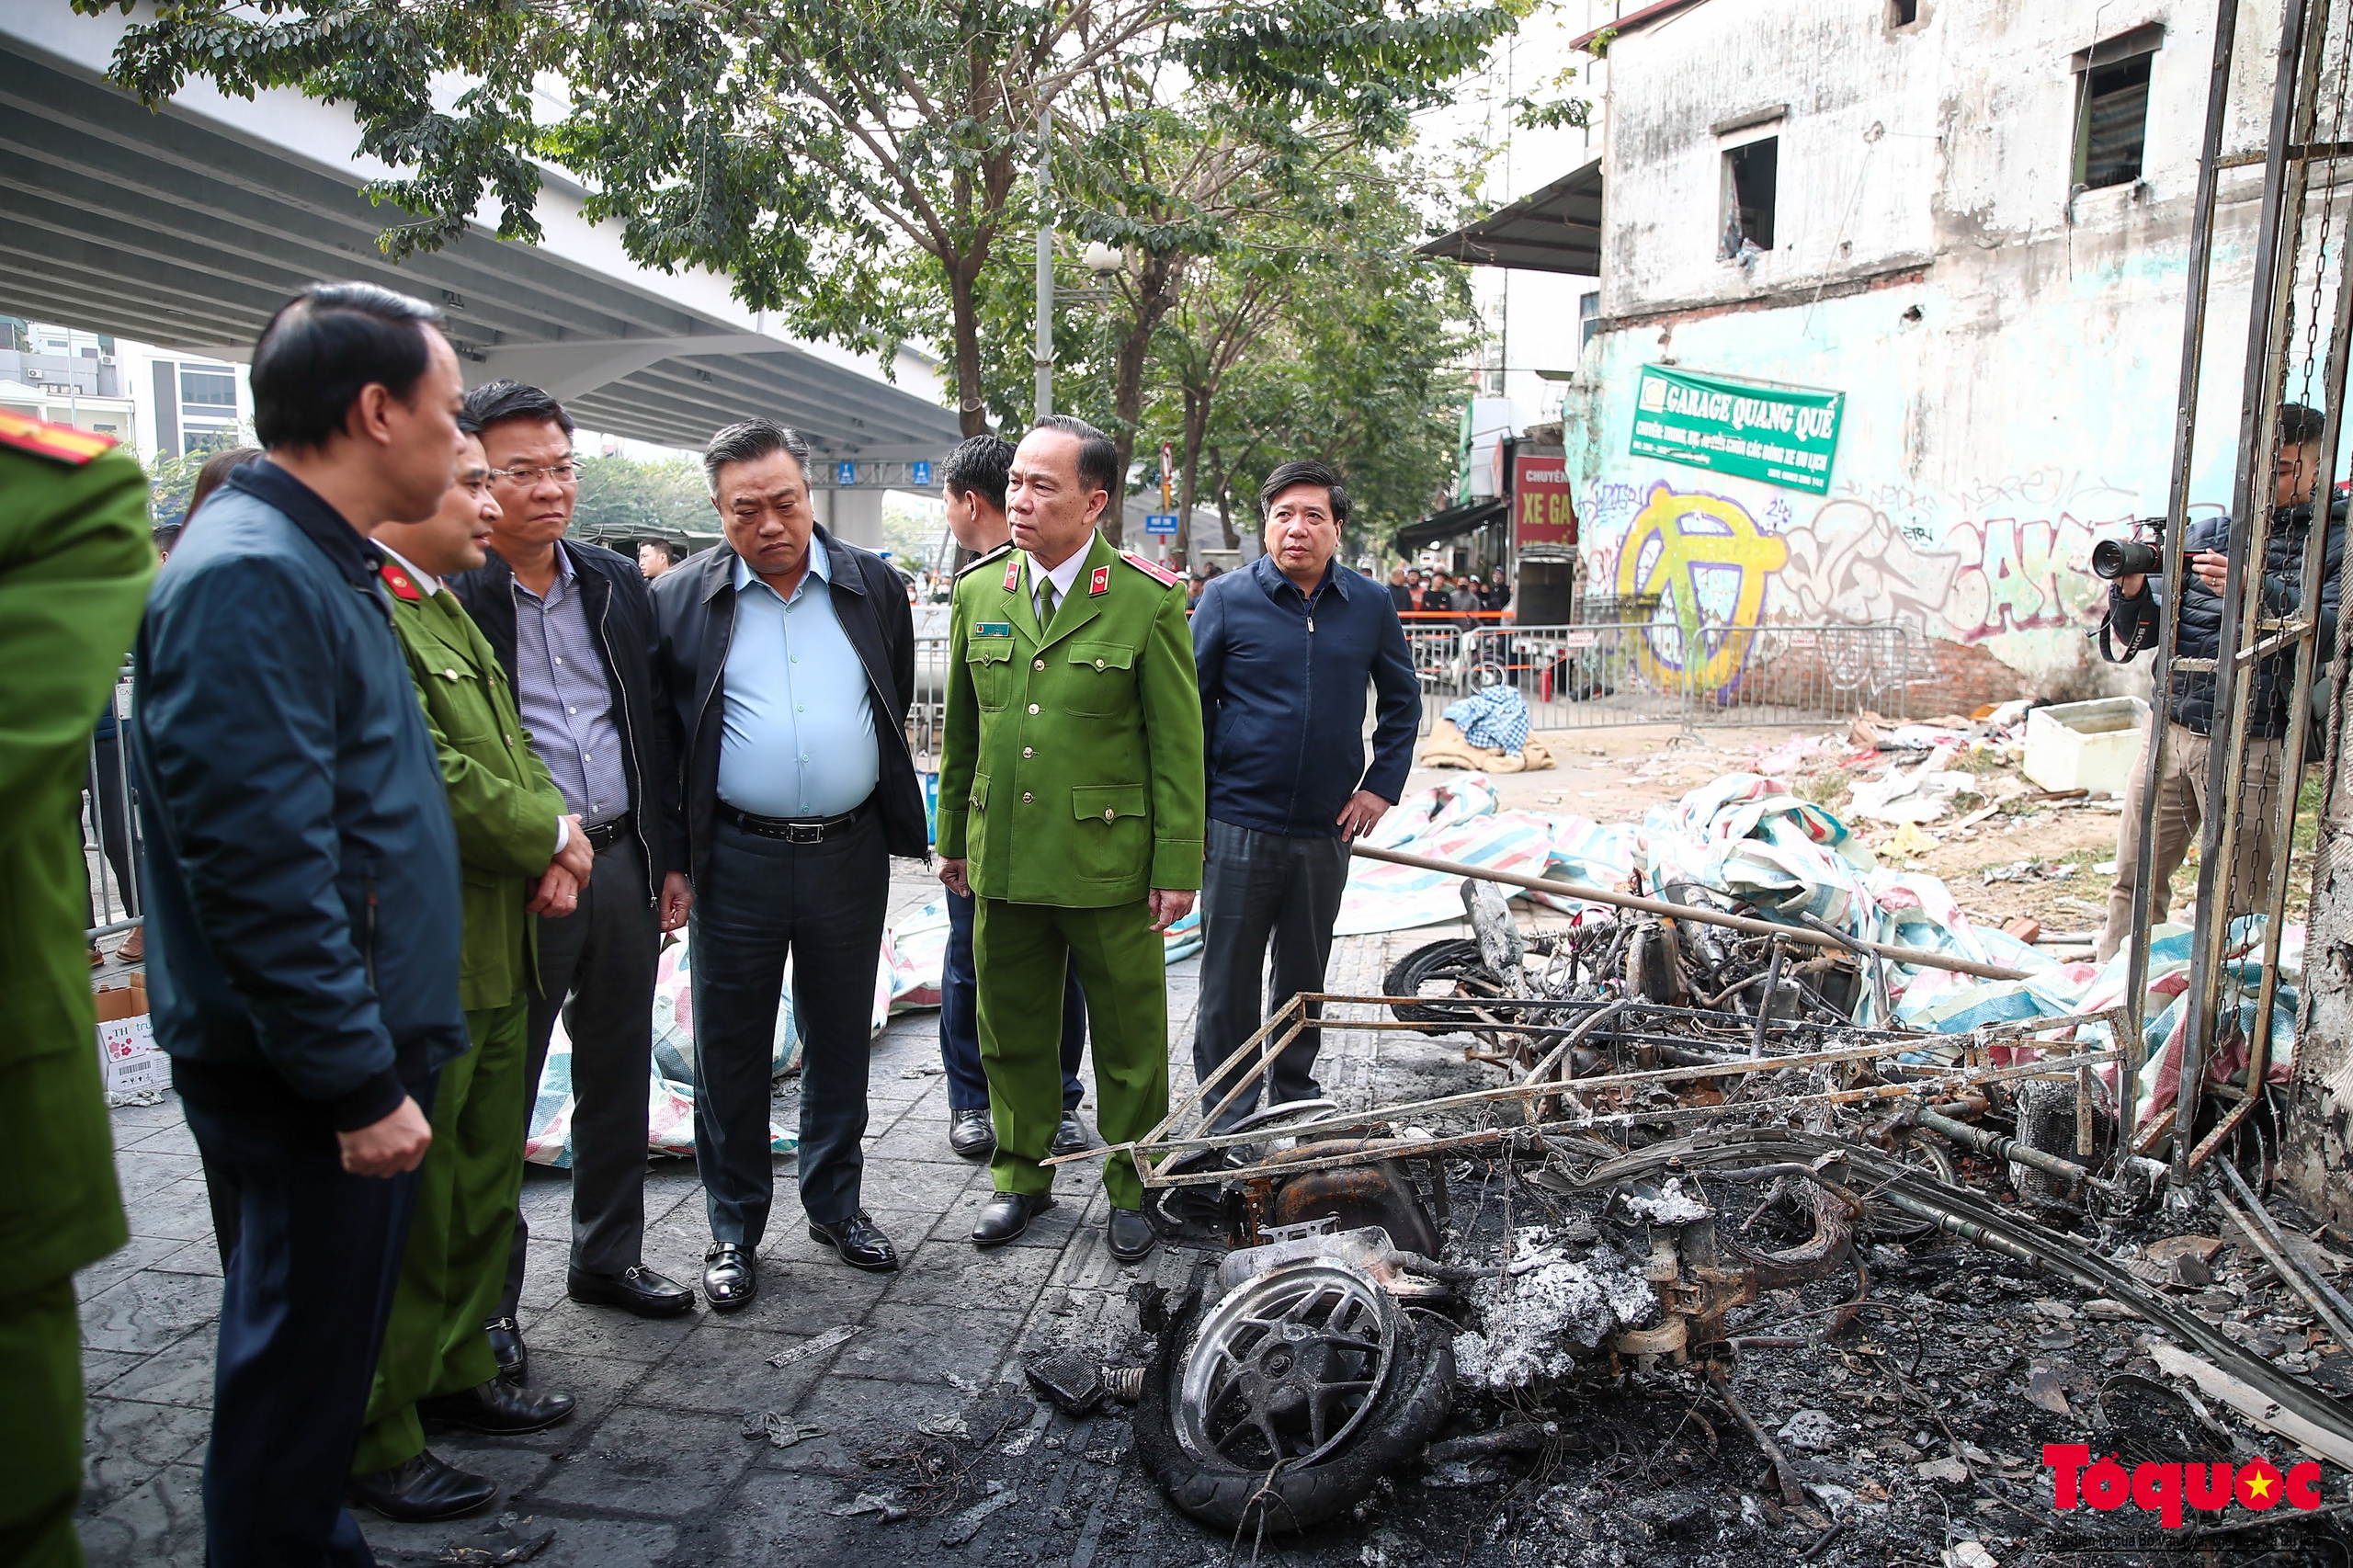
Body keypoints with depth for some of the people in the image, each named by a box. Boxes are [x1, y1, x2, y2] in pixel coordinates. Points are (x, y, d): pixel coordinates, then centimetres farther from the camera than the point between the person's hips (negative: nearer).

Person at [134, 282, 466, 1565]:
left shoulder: (318, 567, 13)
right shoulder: (249, 578, -20)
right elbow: (264, 868, -25)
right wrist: (362, 1083, -21)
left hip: (352, 1049, 10)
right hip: (304, 1077, -10)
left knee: (325, 1344, 21)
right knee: (299, 1369, 5)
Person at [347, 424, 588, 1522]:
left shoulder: (447, 609, 15)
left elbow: (509, 752, 18)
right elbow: (428, 780, -24)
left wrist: (551, 838, -1)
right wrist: (552, 838, -9)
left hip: (494, 956, 10)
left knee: (486, 1185, 20)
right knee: (409, 1208, 2)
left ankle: (458, 1373, 36)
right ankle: (375, 1442, 19)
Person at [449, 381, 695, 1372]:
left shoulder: (617, 584, 9)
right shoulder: (445, 595, -9)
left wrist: (670, 858, 10)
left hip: (623, 865, 6)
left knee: (619, 1079, 16)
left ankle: (608, 1256, 34)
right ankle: (489, 1300, 23)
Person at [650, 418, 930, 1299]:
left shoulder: (874, 588, 4)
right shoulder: (679, 601, -2)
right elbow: (655, 732, 0)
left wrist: (896, 822, 10)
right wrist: (674, 851, -4)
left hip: (850, 855, 2)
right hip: (736, 862, -1)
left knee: (840, 1043, 15)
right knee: (730, 1053, 9)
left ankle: (836, 1205, 32)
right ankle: (734, 1230, 26)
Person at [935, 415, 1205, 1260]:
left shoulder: (1149, 601, -8)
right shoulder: (977, 590, 5)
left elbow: (1177, 744, -7)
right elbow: (961, 728, 13)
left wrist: (1178, 867, -8)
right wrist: (953, 837, 15)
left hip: (1108, 862, -4)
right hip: (1004, 858, 4)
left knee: (1127, 1036, 9)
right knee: (1011, 1030, 16)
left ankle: (1131, 1187, 29)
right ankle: (1021, 1176, 35)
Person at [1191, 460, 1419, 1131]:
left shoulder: (1370, 605, 4)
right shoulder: (1227, 598, -3)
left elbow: (1402, 700, 16)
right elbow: (1190, 704, 0)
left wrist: (1382, 784, 7)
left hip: (1327, 827, 3)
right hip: (1239, 823, -2)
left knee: (1305, 975, 15)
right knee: (1230, 977, 4)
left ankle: (1294, 1096, 33)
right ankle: (1228, 1115, 18)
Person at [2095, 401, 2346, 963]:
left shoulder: (2334, 542, 3)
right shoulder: (2207, 532, 14)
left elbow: (2329, 628, -14)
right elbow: (2145, 634, 10)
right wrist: (2133, 591, -11)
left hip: (2251, 743, -4)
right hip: (2171, 727, 4)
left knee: (2242, 905, 1)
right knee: (2136, 879, 9)